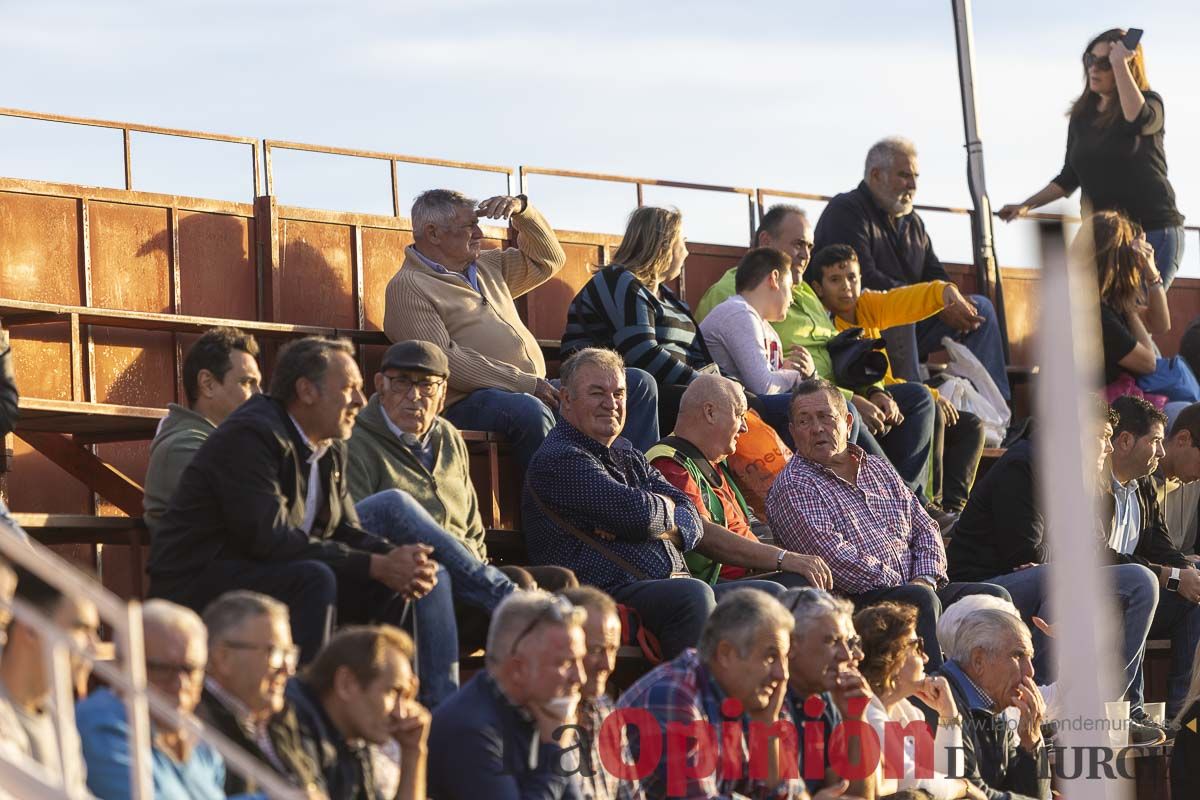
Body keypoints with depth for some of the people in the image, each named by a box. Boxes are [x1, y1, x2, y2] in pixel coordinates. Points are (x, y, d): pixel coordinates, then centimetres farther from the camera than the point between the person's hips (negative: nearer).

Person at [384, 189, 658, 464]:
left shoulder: (486, 267, 24)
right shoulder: (407, 288, -4)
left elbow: (548, 260, 33)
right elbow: (443, 361, -16)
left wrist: (521, 208, 15)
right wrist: (525, 384, -19)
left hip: (532, 391, 9)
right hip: (468, 403, -9)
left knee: (639, 385, 0)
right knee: (529, 410, -42)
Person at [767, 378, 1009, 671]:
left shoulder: (879, 469, 24)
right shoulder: (792, 486, -1)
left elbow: (925, 528, 21)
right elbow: (834, 558, -13)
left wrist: (925, 579, -1)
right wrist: (907, 587, -15)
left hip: (915, 588, 8)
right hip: (855, 601, -7)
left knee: (993, 596, -13)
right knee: (920, 600, -34)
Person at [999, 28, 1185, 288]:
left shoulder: (1150, 102, -3)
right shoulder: (1083, 116, 12)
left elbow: (1138, 120, -29)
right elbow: (1069, 178, 19)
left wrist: (1119, 63, -25)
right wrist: (1026, 205, 9)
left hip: (1154, 231, -5)